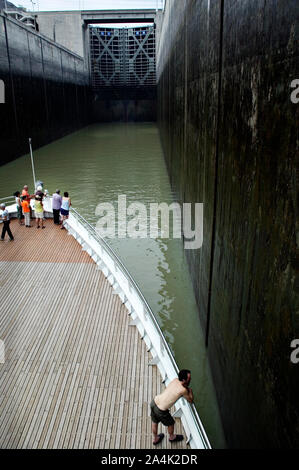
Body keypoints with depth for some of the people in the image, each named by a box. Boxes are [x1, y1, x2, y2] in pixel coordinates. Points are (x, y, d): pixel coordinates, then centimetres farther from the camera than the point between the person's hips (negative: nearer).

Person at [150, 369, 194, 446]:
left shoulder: (175, 380, 1)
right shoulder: (183, 390, -18)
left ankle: (156, 439, 57)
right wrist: (190, 391, 14)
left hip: (154, 402, 6)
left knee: (154, 422, 31)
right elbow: (191, 401, 1)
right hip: (160, 410, -6)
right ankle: (172, 437, 54)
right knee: (171, 423, 24)